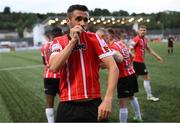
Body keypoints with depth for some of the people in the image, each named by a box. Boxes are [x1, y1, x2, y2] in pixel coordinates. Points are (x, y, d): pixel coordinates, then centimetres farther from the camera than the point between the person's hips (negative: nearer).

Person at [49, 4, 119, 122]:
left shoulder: (94, 38, -3)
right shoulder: (59, 42, 2)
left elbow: (113, 67, -10)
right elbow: (54, 67, -16)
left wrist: (108, 99, -20)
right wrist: (73, 40, -15)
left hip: (94, 104, -1)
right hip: (68, 106, 1)